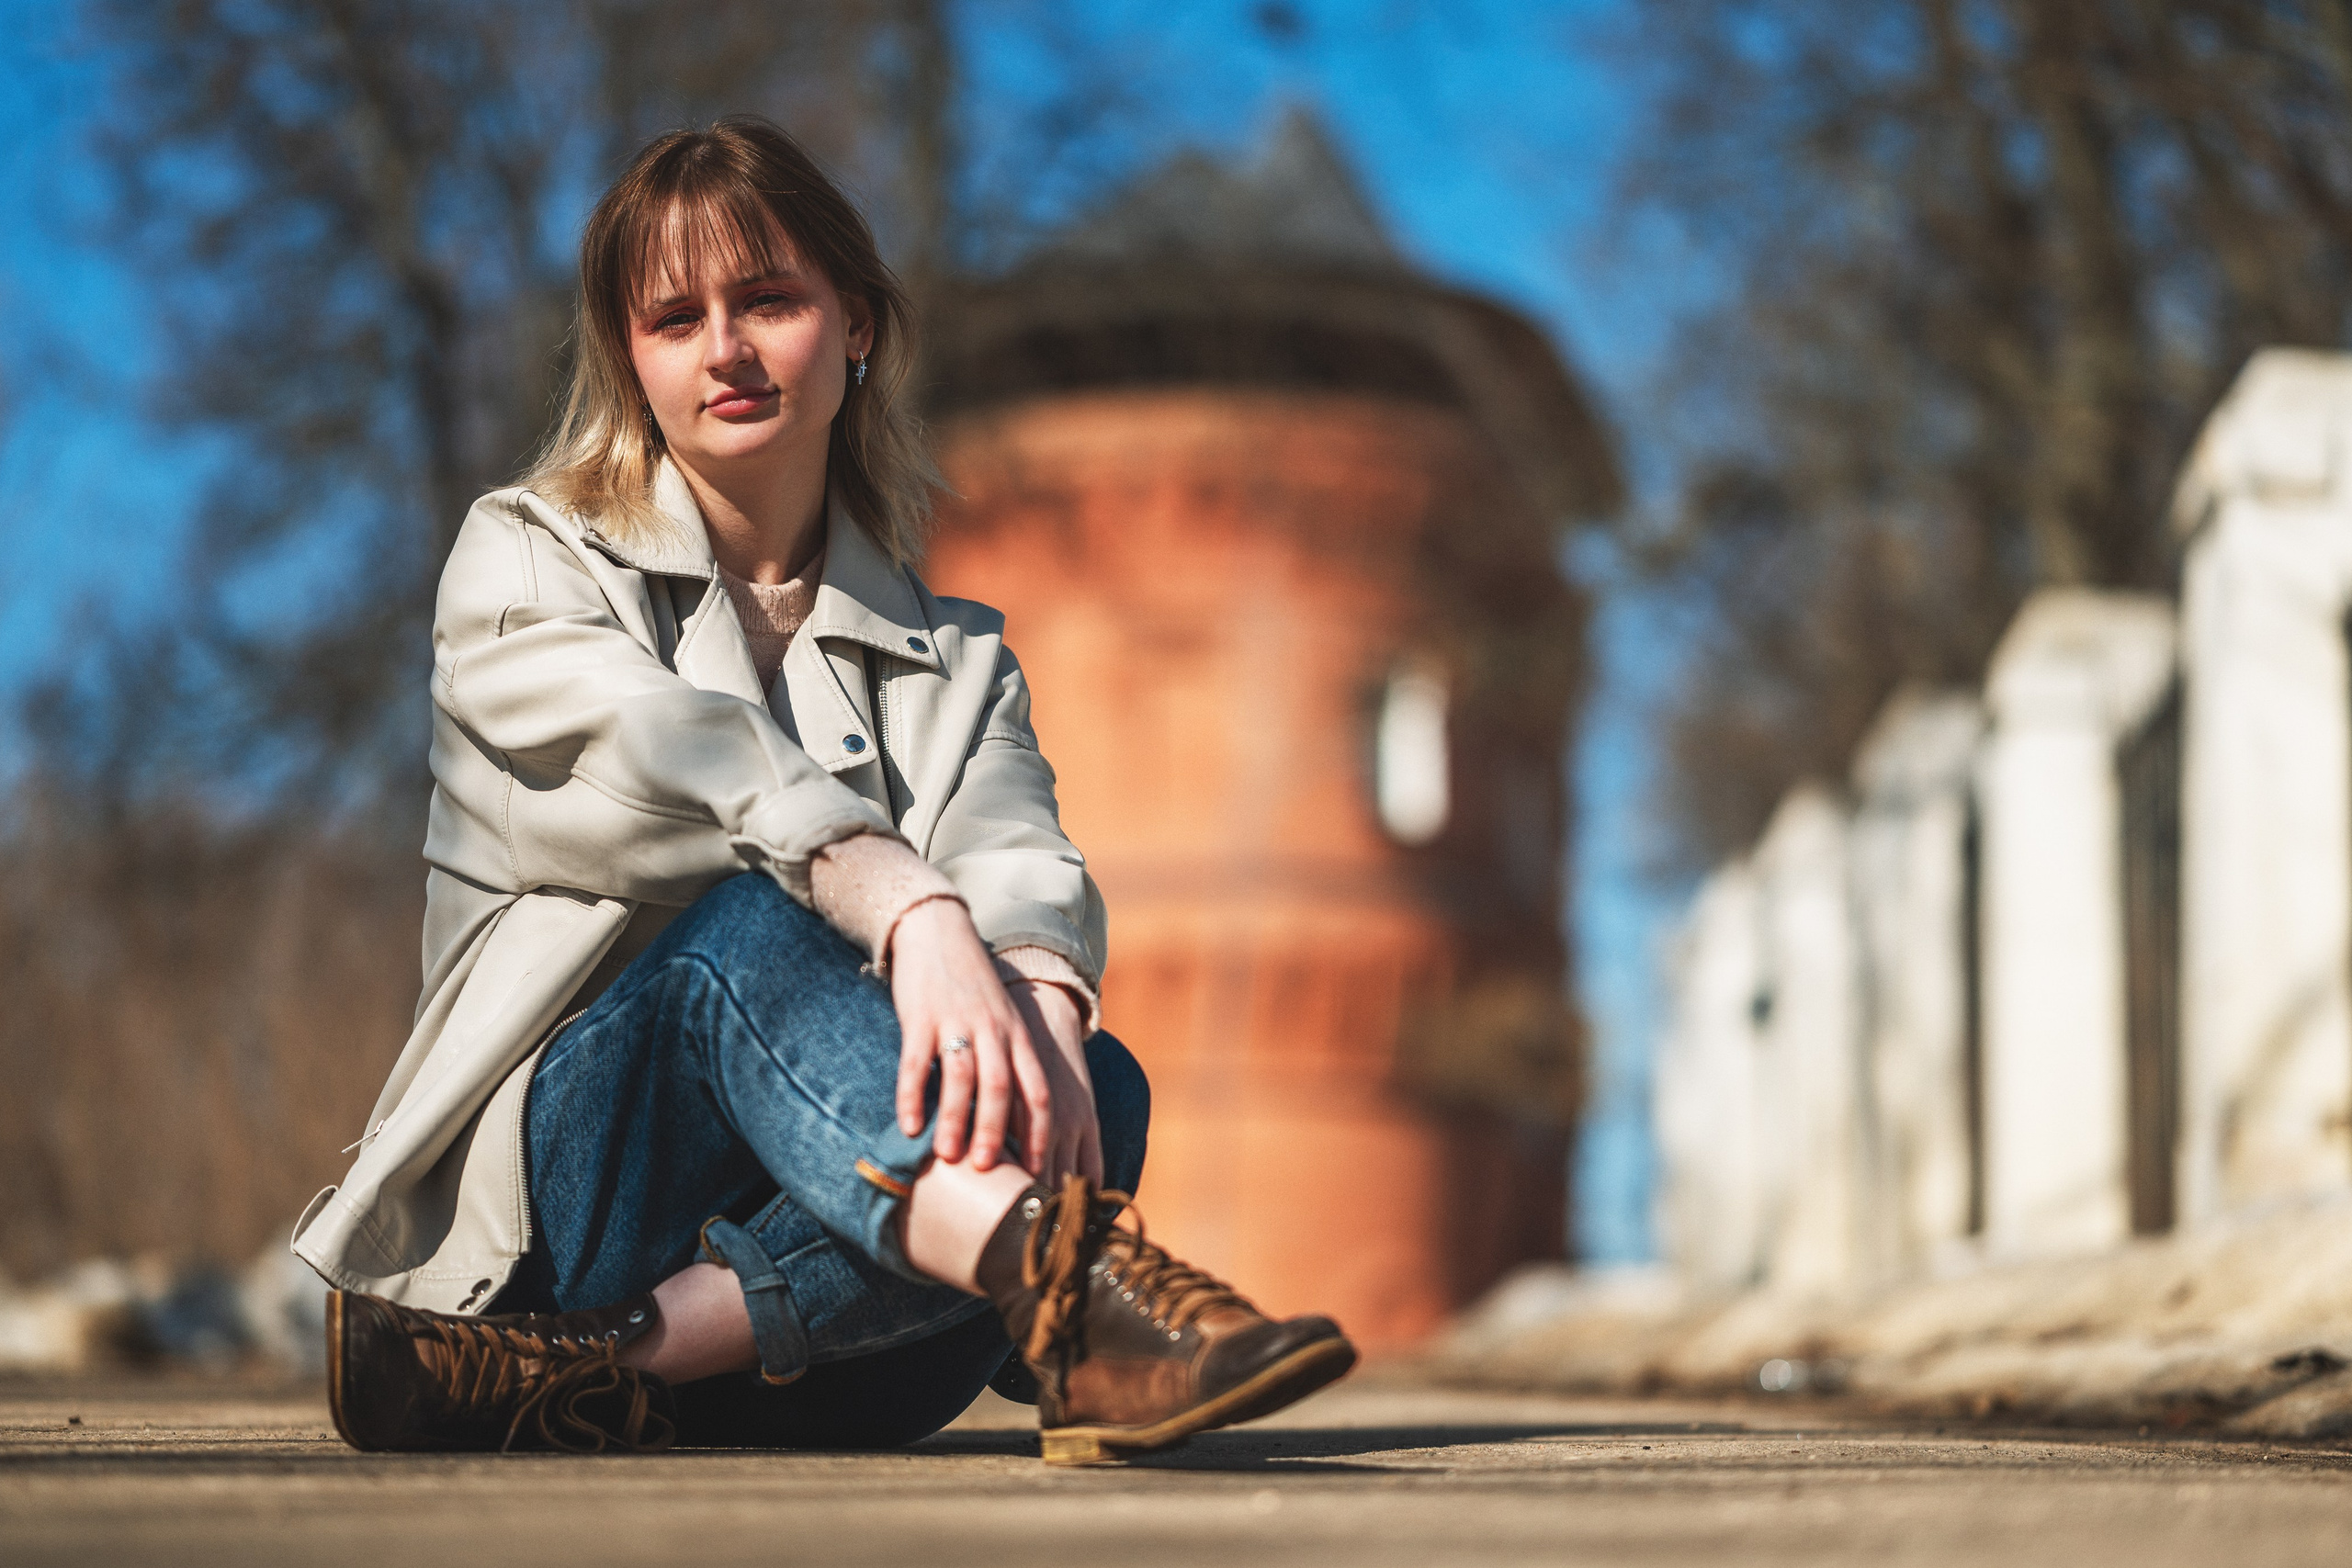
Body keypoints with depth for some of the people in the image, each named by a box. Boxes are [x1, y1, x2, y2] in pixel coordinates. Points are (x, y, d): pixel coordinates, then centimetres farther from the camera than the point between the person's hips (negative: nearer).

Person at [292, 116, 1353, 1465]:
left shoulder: (952, 660, 19)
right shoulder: (525, 560, 10)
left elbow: (1023, 857, -4)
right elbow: (670, 750, -13)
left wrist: (1041, 1000, -31)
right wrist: (915, 912, -33)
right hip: (545, 1191, -3)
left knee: (1106, 1094, -27)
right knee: (751, 916, -33)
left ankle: (617, 1370, -39)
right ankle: (1068, 1284, -59)